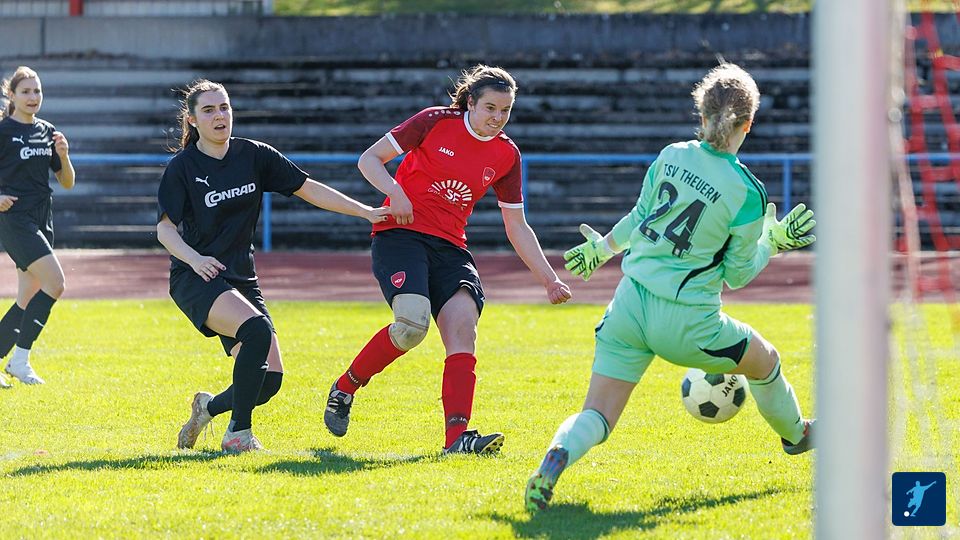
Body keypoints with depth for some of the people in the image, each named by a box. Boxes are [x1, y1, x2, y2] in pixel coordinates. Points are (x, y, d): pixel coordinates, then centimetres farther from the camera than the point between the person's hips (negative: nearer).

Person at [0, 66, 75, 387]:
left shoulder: (48, 133, 12)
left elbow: (67, 182, 14)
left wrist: (63, 155, -3)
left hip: (42, 221, 7)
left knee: (28, 300, 7)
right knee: (54, 282, -19)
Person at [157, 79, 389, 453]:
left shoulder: (253, 155, 4)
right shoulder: (182, 167, -6)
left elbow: (308, 190, 6)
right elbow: (165, 228, -5)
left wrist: (366, 212, -1)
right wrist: (194, 258, -24)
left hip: (241, 280, 5)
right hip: (195, 281, -5)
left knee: (270, 379, -6)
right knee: (257, 330, -32)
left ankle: (209, 407, 23)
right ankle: (238, 433, -21)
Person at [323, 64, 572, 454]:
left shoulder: (507, 155, 9)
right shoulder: (436, 122, -3)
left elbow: (517, 227, 16)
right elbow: (369, 159, 1)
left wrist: (549, 279, 9)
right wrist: (394, 191, -18)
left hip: (450, 247, 5)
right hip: (400, 234, -5)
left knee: (463, 326, -20)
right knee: (412, 323, -27)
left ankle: (457, 436, -29)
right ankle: (345, 387, -2)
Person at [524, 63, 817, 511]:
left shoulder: (671, 156, 0)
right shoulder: (747, 192, -12)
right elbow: (737, 274, -2)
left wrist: (603, 247, 29)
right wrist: (775, 240, 13)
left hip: (630, 306, 3)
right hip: (686, 324, -3)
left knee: (596, 418, 5)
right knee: (765, 363, 27)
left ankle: (557, 454, -28)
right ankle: (795, 435, 51)